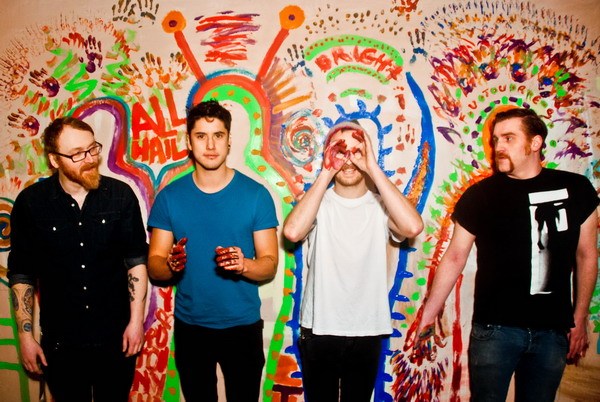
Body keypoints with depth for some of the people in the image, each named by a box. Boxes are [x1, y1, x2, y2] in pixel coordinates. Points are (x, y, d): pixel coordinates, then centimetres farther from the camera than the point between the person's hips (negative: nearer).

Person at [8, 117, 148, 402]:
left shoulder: (121, 195, -8)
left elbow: (136, 260, -1)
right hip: (60, 341, 0)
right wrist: (25, 336, -1)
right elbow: (22, 274, 0)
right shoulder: (31, 202, -7)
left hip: (116, 336, 0)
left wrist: (136, 320, -4)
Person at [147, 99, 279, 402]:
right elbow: (154, 265, -2)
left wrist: (243, 264, -28)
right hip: (190, 326, 2)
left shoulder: (256, 194, -8)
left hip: (242, 325, -1)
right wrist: (171, 266, -24)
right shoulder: (169, 196, -4)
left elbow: (270, 264, -7)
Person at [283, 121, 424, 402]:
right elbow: (292, 231, -25)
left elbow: (413, 227, -24)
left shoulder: (380, 205, -3)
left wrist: (374, 170, -21)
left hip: (367, 331, 1)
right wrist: (325, 174, -20)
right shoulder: (318, 202, -4)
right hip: (318, 329, 0)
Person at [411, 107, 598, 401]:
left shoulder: (576, 190, 2)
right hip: (495, 327, -2)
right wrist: (428, 316, -1)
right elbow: (454, 257, 1)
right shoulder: (480, 195, -2)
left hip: (553, 330, 2)